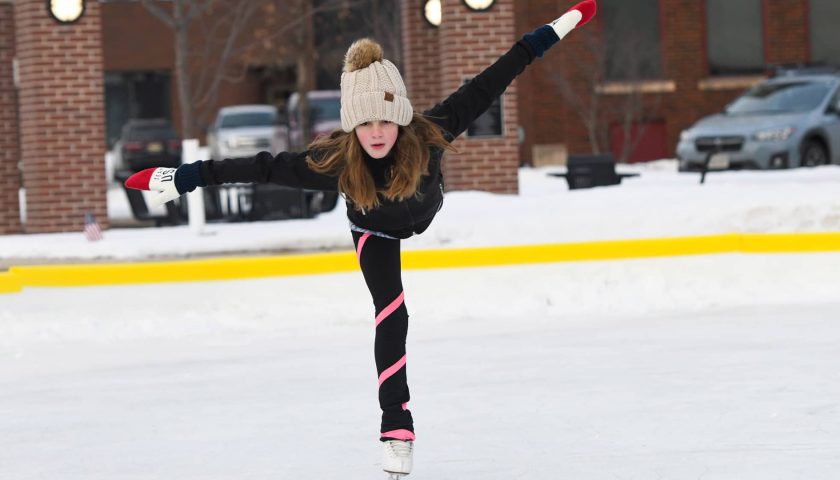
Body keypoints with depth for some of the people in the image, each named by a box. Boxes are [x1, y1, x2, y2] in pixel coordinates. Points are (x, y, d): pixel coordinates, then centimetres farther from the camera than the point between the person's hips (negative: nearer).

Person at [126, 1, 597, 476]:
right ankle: (396, 428, -3)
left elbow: (483, 88, -37)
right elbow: (264, 167, -37)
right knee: (392, 316, -8)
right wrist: (185, 178, -39)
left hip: (426, 216, 1)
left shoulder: (429, 135, -42)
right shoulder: (335, 161, -41)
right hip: (375, 232, -1)